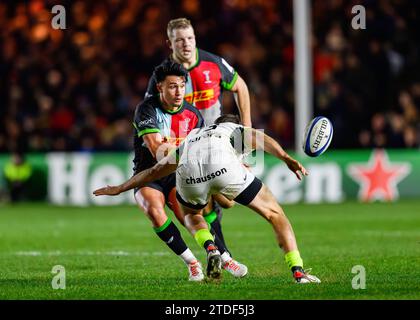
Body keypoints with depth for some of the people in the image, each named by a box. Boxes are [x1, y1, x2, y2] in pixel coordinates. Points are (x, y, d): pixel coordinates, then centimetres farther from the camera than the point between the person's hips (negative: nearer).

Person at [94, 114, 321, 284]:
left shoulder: (191, 138, 45)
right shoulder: (238, 131, 37)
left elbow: (156, 170, 49)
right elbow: (261, 139, 13)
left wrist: (120, 188, 59)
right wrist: (287, 159, -2)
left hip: (188, 173, 3)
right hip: (224, 167, -3)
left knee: (191, 214, 37)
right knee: (275, 214, 15)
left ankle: (210, 249, 9)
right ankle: (298, 272, 4)